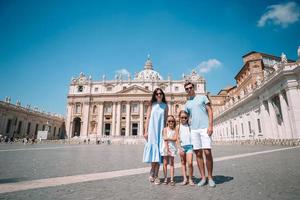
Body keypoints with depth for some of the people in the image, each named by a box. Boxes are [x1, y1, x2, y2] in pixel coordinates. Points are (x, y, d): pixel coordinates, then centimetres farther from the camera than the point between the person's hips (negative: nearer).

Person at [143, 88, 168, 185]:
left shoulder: (165, 106, 9)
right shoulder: (151, 105, 7)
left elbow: (166, 120, 8)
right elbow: (147, 118, 3)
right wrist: (146, 131, -4)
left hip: (161, 130, 1)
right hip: (152, 130, -1)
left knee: (158, 152, 0)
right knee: (153, 150, -2)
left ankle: (156, 175, 10)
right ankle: (152, 172, 19)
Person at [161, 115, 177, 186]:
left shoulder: (175, 130, 5)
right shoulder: (165, 129, -2)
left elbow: (175, 139, -7)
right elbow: (165, 139, -9)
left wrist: (168, 138, -16)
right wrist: (167, 149, -15)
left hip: (172, 147, 2)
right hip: (166, 147, -2)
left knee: (171, 163, 5)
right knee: (165, 163, 5)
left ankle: (172, 179, 8)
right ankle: (165, 178, 14)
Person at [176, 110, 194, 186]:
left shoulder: (190, 126, 7)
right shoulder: (178, 127, 6)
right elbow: (178, 138, 2)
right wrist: (180, 148, -6)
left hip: (189, 146, -1)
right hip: (182, 146, 1)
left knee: (190, 163, -10)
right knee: (183, 163, 9)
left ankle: (190, 179, 6)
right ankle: (185, 179, 18)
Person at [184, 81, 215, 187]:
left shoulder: (202, 97, 9)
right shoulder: (186, 104, 17)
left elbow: (210, 111, 3)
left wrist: (210, 125, -9)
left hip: (205, 128, -3)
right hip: (193, 130, 3)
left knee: (207, 153, -8)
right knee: (198, 154, 3)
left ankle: (210, 177, 7)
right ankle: (203, 177, 13)